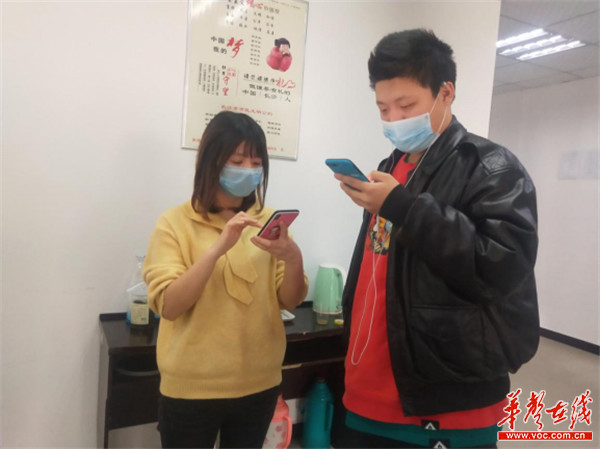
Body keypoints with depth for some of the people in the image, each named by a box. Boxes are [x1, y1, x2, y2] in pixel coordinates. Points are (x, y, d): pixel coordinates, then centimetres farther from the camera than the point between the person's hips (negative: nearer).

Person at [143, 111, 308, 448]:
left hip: (260, 384, 3)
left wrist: (294, 259, -22)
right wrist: (218, 248, -28)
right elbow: (167, 305, -16)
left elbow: (291, 301, -2)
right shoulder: (175, 223, -7)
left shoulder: (269, 220, 0)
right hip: (191, 389, -2)